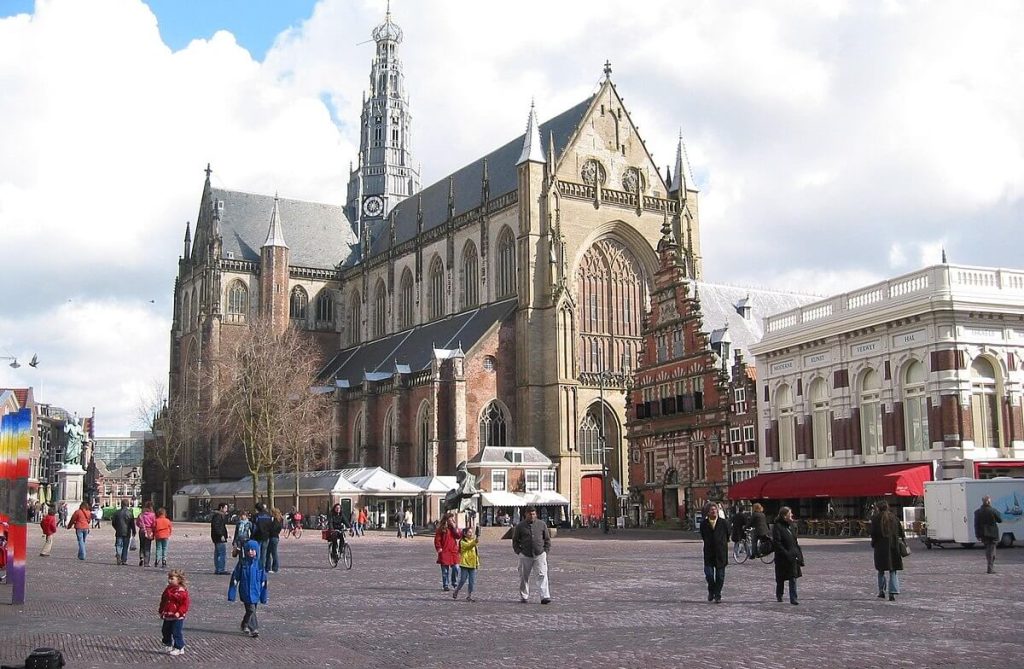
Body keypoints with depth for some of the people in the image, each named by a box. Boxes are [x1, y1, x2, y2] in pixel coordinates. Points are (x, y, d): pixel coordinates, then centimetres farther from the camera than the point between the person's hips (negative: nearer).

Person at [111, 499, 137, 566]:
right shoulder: (129, 513, -7)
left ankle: (119, 556, -20)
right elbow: (132, 524, -5)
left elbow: (113, 523, 9)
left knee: (119, 545, 5)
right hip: (127, 533, -1)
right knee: (125, 547, 6)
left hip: (119, 533, 1)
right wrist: (133, 532, 6)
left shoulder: (117, 512, 2)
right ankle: (124, 560, 6)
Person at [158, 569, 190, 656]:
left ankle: (179, 648, 7)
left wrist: (179, 612, -24)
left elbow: (185, 604, -15)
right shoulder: (168, 589, 9)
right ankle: (168, 645, 36)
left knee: (177, 633, -4)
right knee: (165, 631, 17)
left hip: (177, 617, -8)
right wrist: (161, 611, 11)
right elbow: (163, 601, 18)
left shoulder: (182, 591, -13)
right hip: (167, 617, 8)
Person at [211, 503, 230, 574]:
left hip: (217, 538, 11)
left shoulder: (221, 515, 18)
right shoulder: (217, 515, -14)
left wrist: (226, 516, 14)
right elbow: (216, 526, -23)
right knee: (223, 553, -10)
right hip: (220, 538, -11)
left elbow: (225, 523, 24)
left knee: (217, 554, 12)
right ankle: (222, 569, -11)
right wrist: (221, 535, -24)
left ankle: (217, 570, 17)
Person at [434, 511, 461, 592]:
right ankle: (445, 585, 12)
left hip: (454, 551, 3)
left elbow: (458, 536, -5)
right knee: (445, 569, 2)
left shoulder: (454, 528, 11)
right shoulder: (442, 528, -2)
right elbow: (437, 539, -1)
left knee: (456, 568, -4)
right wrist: (439, 548, -8)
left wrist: (454, 527, -10)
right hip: (445, 552, -3)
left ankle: (455, 583, 16)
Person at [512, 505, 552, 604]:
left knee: (542, 575, -11)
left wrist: (546, 551, 4)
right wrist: (519, 552, 2)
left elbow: (547, 539, 14)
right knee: (524, 577, 7)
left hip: (540, 555, 0)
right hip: (525, 556, 0)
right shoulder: (520, 526, 4)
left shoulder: (542, 525, 7)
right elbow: (515, 540, 11)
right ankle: (524, 597, 19)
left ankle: (545, 597, -15)